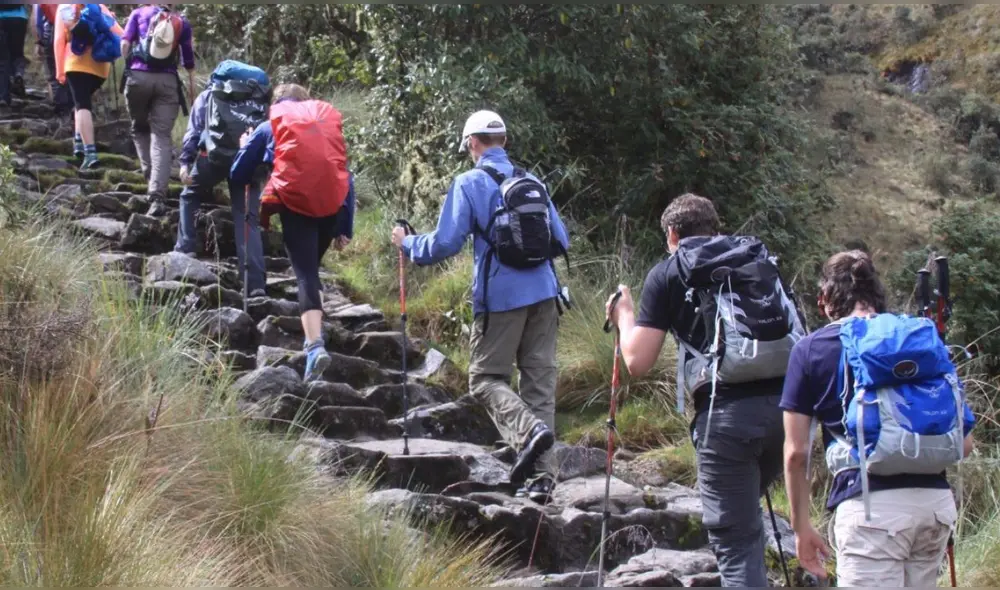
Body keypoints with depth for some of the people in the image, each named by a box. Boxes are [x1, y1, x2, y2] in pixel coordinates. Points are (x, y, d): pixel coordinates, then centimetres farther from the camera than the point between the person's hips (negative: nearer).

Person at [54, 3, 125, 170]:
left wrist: (59, 70, 3)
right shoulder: (101, 8, 18)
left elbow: (59, 40, 4)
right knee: (85, 101, 25)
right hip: (101, 65, 4)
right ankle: (79, 142, 14)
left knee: (82, 105, -9)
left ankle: (90, 152, -25)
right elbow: (120, 36, 5)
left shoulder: (65, 8, 11)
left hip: (77, 64, -4)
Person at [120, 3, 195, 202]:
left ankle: (150, 172, 4)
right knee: (162, 134, -2)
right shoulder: (182, 22, 11)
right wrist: (191, 84, 18)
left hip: (139, 76, 0)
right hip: (167, 80, 0)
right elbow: (188, 60, 9)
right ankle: (157, 190, -14)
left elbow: (125, 44, 1)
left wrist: (128, 64, 16)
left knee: (140, 128, 20)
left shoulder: (139, 13, 10)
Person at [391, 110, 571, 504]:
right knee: (540, 382, 7)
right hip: (544, 294, 5)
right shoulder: (532, 182, 12)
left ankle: (528, 430, -22)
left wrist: (407, 244, 10)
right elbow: (561, 239, 15)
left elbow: (445, 244, -9)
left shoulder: (469, 184, -4)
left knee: (486, 379, 6)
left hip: (500, 297, -5)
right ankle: (541, 476, 3)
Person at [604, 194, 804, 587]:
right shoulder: (759, 259, 21)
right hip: (786, 402, 5)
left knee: (735, 541, 0)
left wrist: (623, 315, 22)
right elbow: (792, 331, 24)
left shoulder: (668, 273, 8)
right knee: (746, 512, 26)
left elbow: (638, 362, 4)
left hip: (727, 411, -4)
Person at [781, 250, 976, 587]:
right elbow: (964, 441, 14)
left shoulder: (811, 350, 5)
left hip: (872, 505, -5)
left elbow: (796, 453, 4)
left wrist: (801, 526, 13)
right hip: (937, 502, 5)